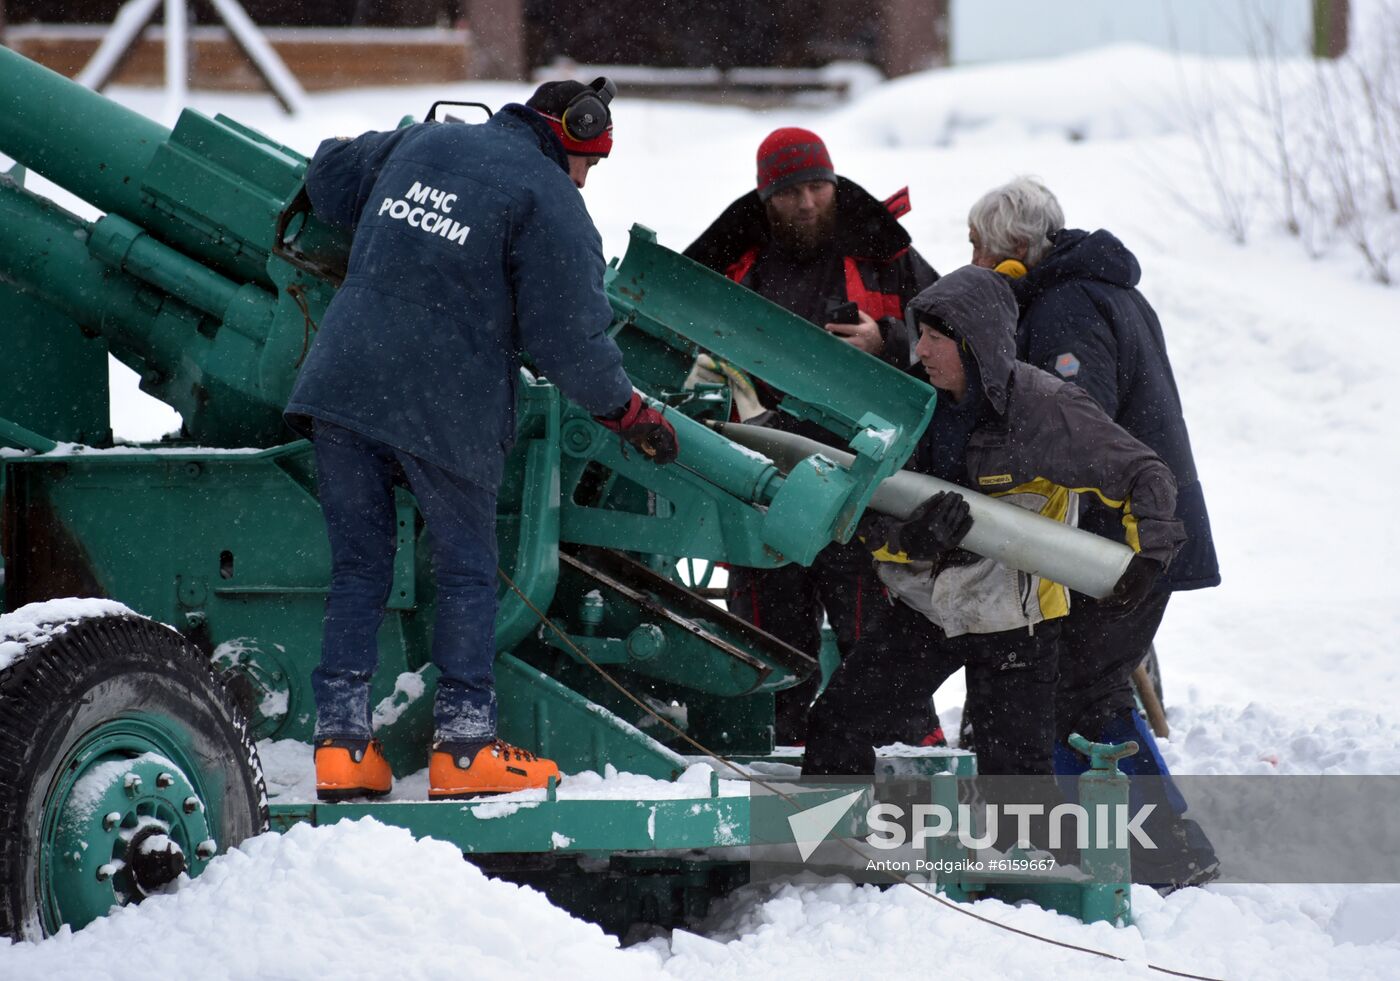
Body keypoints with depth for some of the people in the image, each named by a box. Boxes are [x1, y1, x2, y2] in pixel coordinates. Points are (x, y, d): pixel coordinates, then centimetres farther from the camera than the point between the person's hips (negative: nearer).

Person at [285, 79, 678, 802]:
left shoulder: (420, 143, 15)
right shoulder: (550, 201, -3)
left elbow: (329, 175, 31)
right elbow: (568, 338, -5)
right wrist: (629, 413, 8)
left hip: (342, 383, 5)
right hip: (445, 409, -5)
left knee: (358, 567, 10)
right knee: (466, 573, 8)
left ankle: (340, 741, 4)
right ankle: (463, 746, 3)